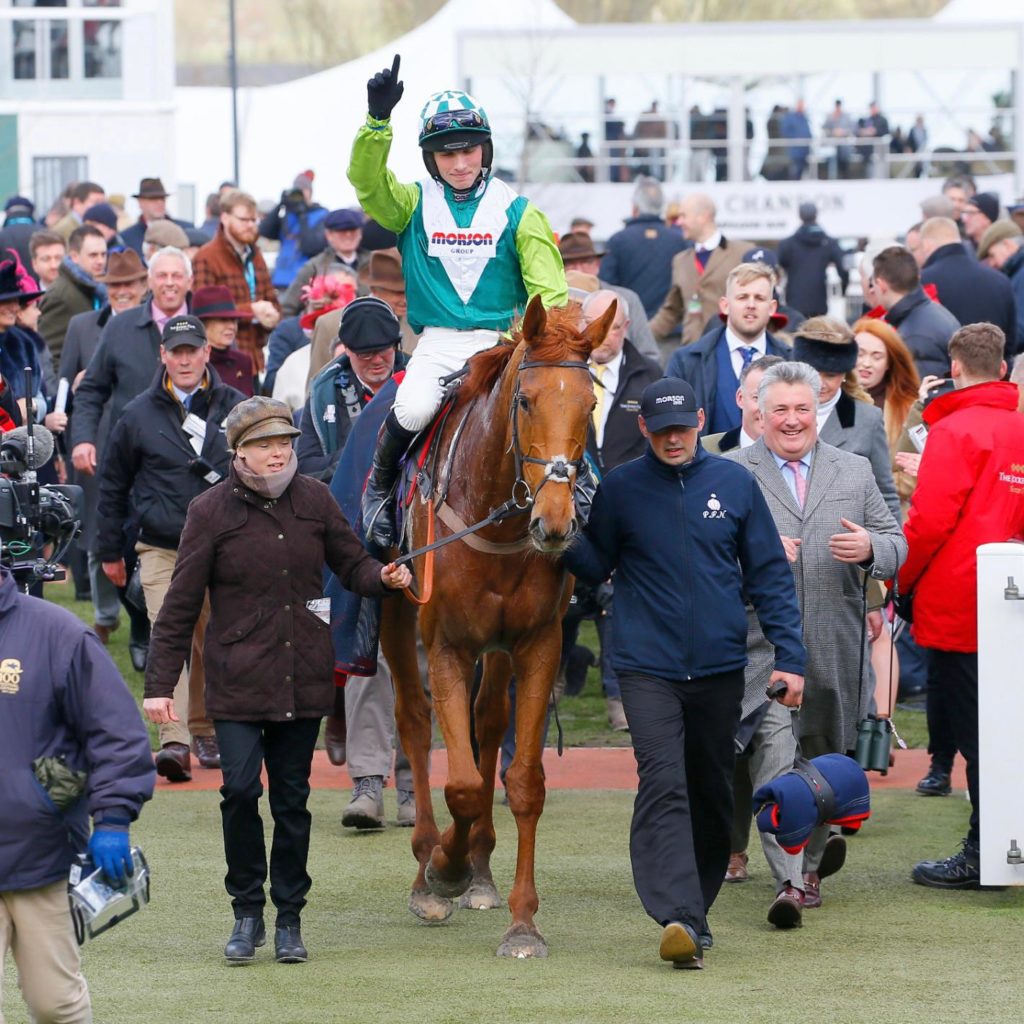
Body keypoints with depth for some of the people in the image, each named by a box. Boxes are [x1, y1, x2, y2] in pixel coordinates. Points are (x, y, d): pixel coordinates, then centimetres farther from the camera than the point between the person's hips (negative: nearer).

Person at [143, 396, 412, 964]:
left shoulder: (314, 500, 5)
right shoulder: (211, 511, -3)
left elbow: (351, 563, 14)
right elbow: (179, 606, -1)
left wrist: (385, 577, -10)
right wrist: (159, 684, -4)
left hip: (303, 679, 3)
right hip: (238, 679, -3)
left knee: (292, 798, 7)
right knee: (240, 790, -12)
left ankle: (289, 918, 17)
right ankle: (247, 913, 5)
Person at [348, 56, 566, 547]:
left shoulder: (516, 212, 6)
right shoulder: (414, 205, 8)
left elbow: (548, 291, 2)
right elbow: (367, 180, -11)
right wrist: (378, 120, -25)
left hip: (501, 340, 0)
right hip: (437, 341, 0)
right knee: (412, 411, -26)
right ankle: (378, 486, 2)